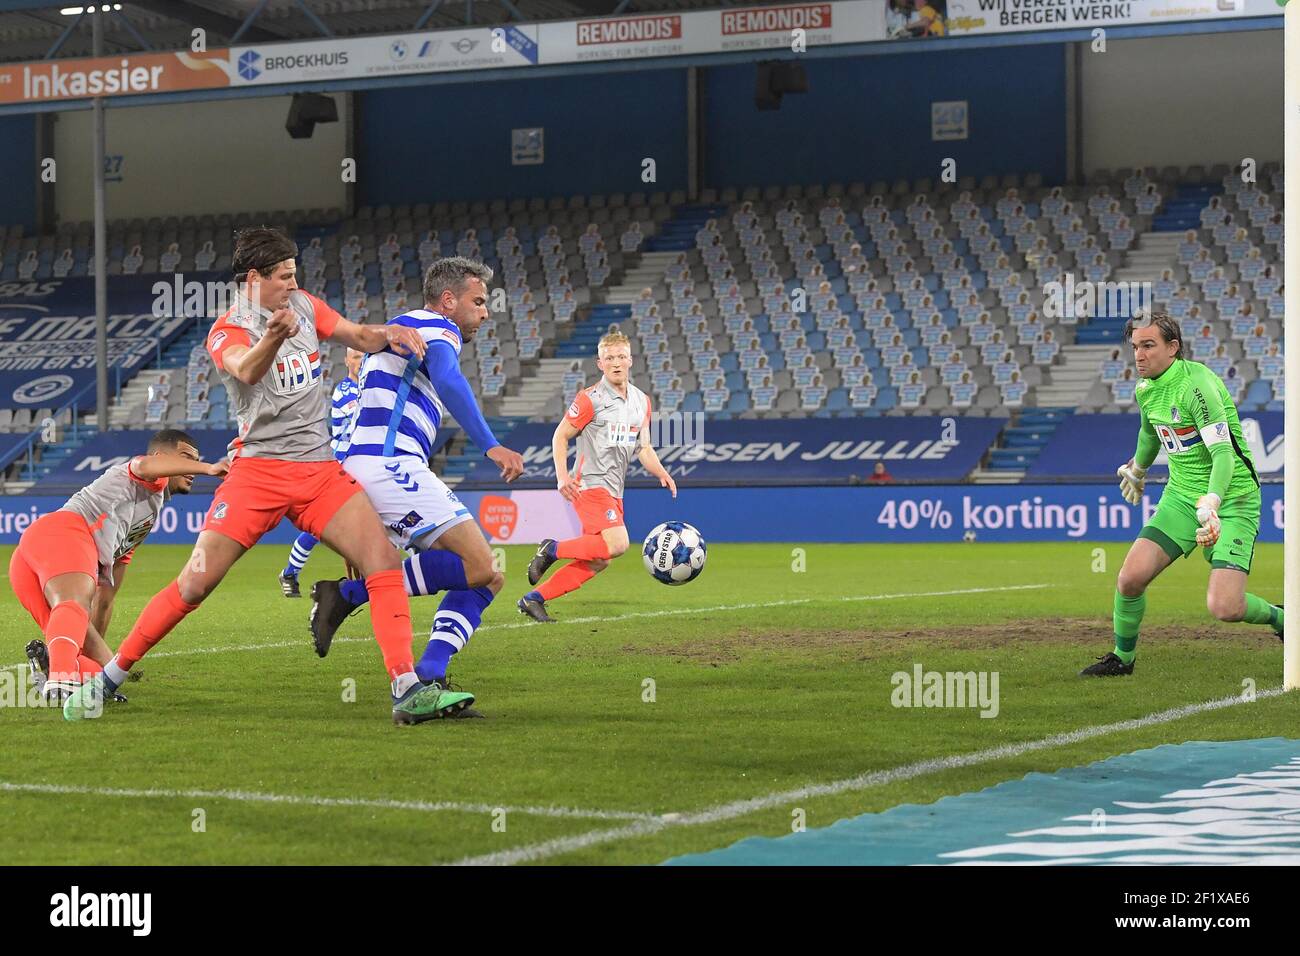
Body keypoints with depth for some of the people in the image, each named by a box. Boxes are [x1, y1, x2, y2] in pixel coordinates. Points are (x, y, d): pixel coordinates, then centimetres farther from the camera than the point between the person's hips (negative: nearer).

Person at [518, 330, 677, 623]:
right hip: (590, 484, -8)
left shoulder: (641, 401, 12)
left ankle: (533, 599, 10)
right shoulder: (591, 399, -8)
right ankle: (552, 549, -7)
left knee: (597, 561, 4)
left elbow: (643, 448, 18)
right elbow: (560, 435, -3)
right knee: (617, 544, -25)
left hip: (614, 490, 8)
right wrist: (562, 476, -16)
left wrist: (662, 474, -1)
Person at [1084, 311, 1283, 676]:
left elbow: (1223, 453, -29)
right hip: (1181, 496, 7)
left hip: (1232, 501, -7)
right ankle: (1122, 658, 14)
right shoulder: (1145, 389, 3)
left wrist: (1210, 503, -44)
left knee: (1224, 607, -19)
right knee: (1131, 578, -9)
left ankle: (1278, 618, 13)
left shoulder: (1196, 384, -22)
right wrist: (1137, 468, 44)